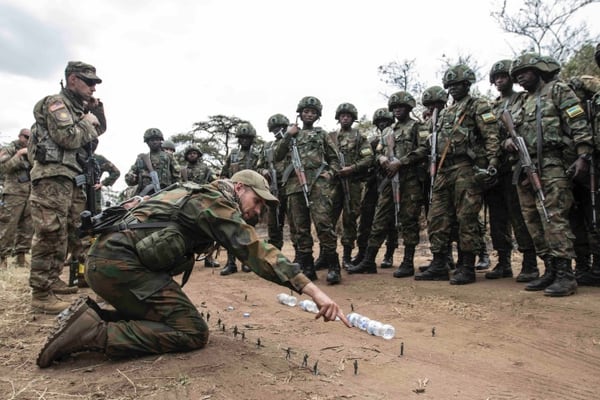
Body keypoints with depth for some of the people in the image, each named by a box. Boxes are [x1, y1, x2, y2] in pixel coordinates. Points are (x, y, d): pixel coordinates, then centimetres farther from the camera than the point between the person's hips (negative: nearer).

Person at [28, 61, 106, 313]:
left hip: (70, 178, 10)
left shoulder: (77, 107, 21)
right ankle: (41, 294, -11)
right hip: (52, 177, -10)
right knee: (49, 235, -13)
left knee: (61, 235, 15)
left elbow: (100, 130, 27)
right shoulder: (56, 102, -6)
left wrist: (96, 108, 14)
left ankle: (52, 280, 26)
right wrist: (86, 121, -4)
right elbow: (68, 138, -19)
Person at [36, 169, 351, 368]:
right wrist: (313, 290, -23)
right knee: (191, 332, -8)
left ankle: (90, 315, 9)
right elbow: (255, 250, -18)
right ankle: (94, 333, -13)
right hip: (120, 261, -10)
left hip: (104, 259, 10)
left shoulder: (200, 198, 23)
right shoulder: (216, 200, -6)